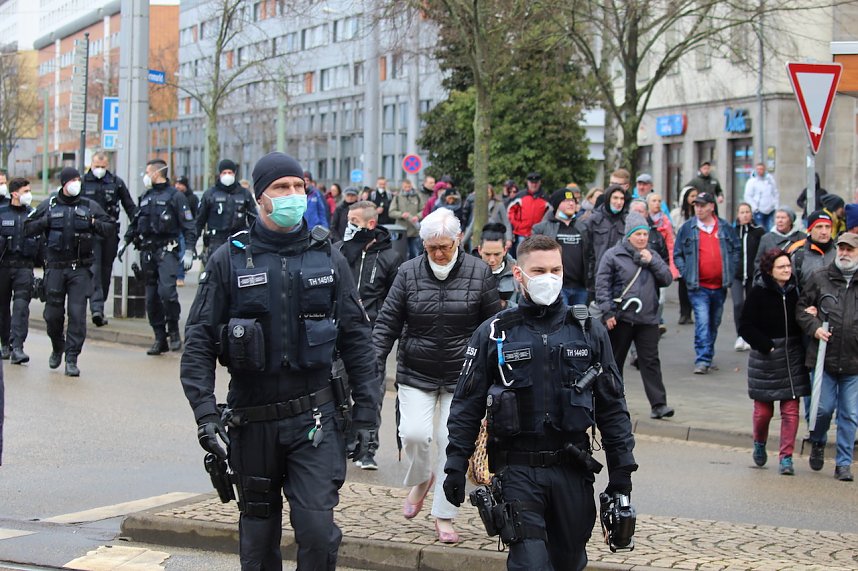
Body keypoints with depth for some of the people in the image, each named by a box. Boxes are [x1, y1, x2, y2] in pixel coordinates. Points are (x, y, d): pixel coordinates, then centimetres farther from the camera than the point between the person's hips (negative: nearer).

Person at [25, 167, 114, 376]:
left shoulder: (90, 206, 7)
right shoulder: (49, 205, 6)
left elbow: (110, 227, 10)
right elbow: (28, 228, 7)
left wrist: (93, 223, -7)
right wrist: (47, 221, -8)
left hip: (80, 269, 0)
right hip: (55, 267, 0)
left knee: (78, 314, -8)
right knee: (53, 313, 6)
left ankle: (71, 359, -3)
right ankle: (57, 348, 32)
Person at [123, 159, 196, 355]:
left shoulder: (175, 196, -1)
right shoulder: (146, 197, 18)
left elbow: (188, 225, -4)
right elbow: (136, 222, 25)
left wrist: (189, 251, -11)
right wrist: (126, 242, 18)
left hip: (167, 251, -6)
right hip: (147, 251, 6)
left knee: (166, 290, -23)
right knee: (151, 297, 4)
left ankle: (174, 331, -7)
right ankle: (160, 339, 11)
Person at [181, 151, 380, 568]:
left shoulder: (328, 258, 4)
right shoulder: (229, 260, -1)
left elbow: (355, 336, 8)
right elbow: (199, 339, -1)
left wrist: (365, 409, 4)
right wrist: (205, 412, -11)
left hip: (314, 419, 0)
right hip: (251, 421, 0)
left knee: (317, 527, -11)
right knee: (258, 532, 11)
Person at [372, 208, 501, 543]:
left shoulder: (479, 273, -3)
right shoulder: (409, 273, -3)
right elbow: (388, 322, 0)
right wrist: (374, 361, -10)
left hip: (462, 375, 0)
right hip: (416, 373, 1)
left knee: (452, 442, -1)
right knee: (414, 434, -12)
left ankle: (444, 516, 14)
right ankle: (421, 479, 23)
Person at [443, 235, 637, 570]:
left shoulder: (589, 332, 6)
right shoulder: (493, 333, 1)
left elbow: (612, 407, 9)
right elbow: (467, 405, 5)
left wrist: (621, 472, 6)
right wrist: (456, 467, 0)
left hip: (573, 470, 2)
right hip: (518, 470, -2)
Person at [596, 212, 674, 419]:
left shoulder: (652, 255, 13)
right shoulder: (613, 255, -3)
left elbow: (667, 279, 6)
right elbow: (602, 284, -7)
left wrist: (652, 261, -6)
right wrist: (607, 312, -13)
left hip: (648, 319, 3)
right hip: (621, 318, -3)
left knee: (650, 361, -2)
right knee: (615, 361, 9)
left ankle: (658, 404, -5)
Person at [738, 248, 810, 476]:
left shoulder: (795, 290, 3)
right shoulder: (758, 293, -8)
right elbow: (745, 327, -6)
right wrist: (766, 345, -12)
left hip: (792, 357, 3)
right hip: (765, 357, -2)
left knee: (791, 409, -2)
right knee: (763, 409, 6)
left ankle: (786, 457, 5)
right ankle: (759, 443, 35)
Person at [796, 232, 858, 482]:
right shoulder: (820, 278, 4)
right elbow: (801, 307, 8)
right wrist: (813, 327, -8)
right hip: (824, 357, 0)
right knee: (824, 407, 2)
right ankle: (817, 443, 32)